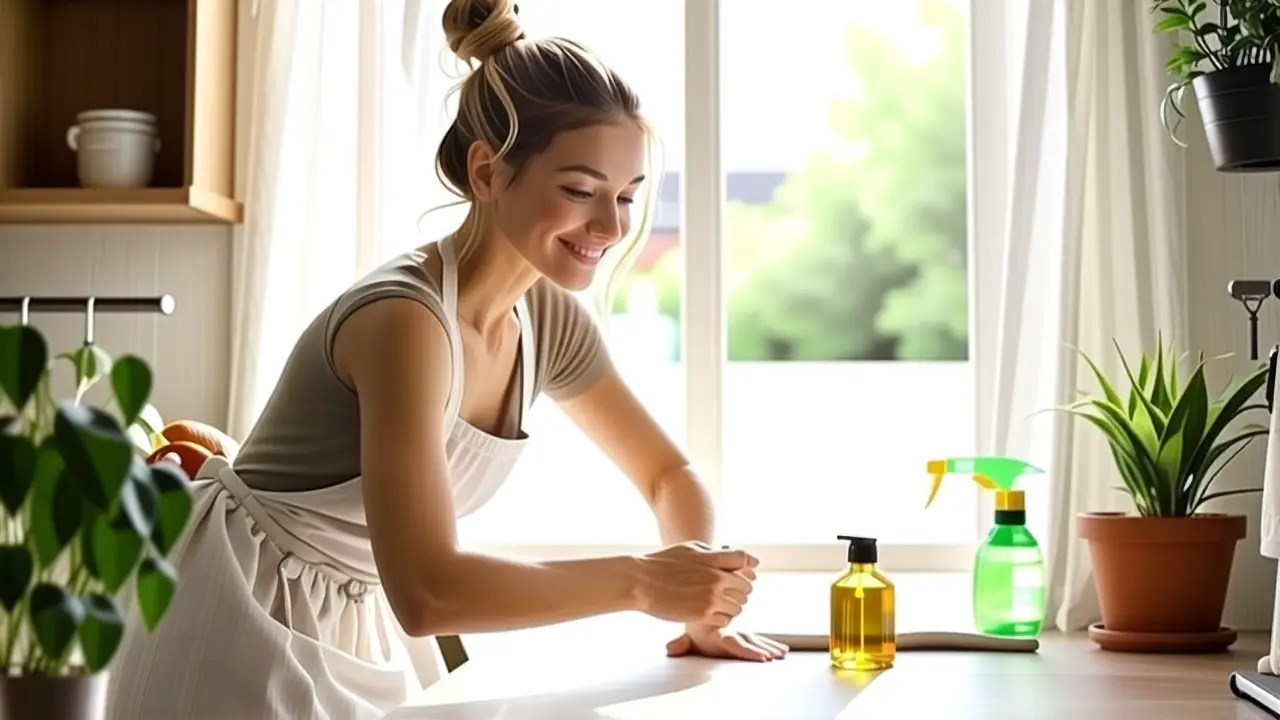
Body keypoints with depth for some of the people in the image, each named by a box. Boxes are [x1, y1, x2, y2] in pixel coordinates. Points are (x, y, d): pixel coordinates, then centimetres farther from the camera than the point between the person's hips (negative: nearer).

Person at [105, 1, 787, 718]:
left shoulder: (550, 319, -5)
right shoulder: (404, 319, -29)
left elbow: (667, 475, 7)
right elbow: (427, 593, -35)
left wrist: (700, 598, -11)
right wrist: (639, 582, -28)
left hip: (368, 644, 7)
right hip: (248, 639, -7)